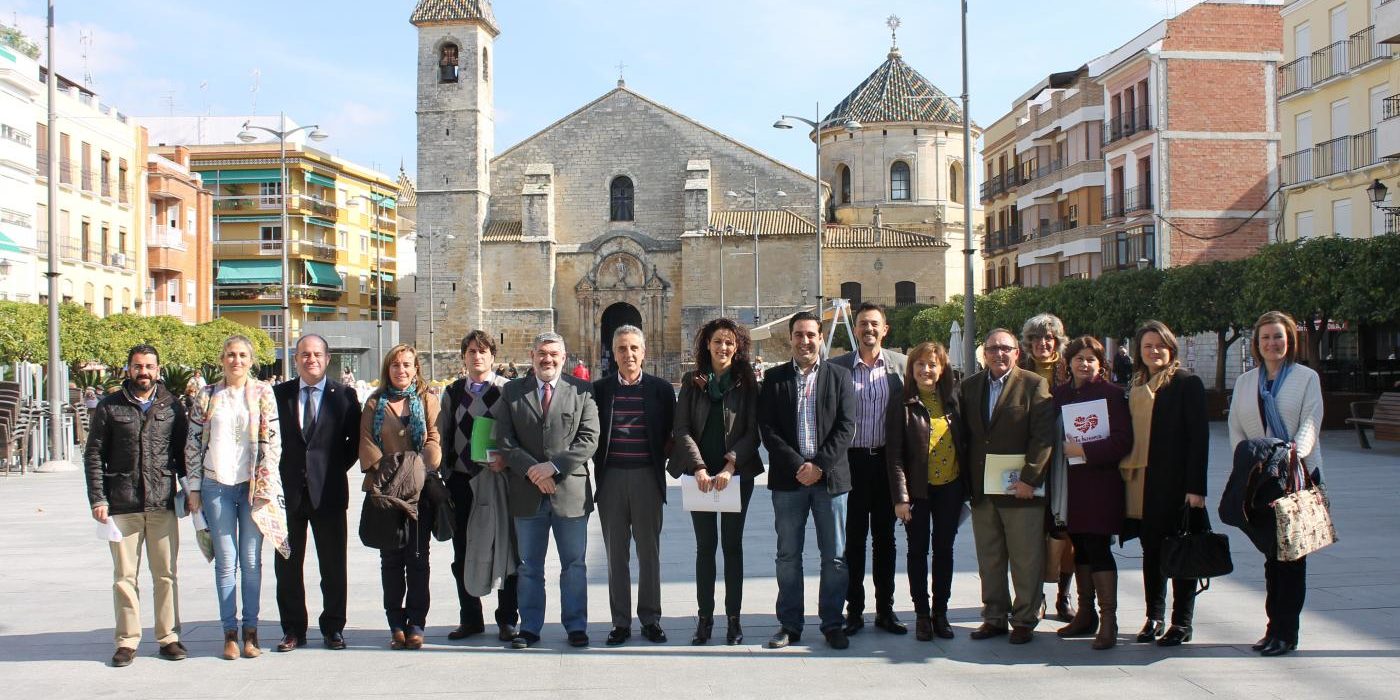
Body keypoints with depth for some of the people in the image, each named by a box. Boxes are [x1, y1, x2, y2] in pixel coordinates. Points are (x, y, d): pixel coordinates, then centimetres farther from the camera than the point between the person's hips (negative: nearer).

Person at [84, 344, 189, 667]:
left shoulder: (172, 407, 9)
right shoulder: (109, 407, 6)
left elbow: (183, 452, 13)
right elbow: (93, 455, 5)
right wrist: (98, 499, -2)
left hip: (163, 504, 1)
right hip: (122, 506, 0)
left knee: (166, 574, 4)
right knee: (124, 576, 4)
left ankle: (169, 637, 13)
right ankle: (127, 640, 13)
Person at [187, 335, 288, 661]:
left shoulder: (263, 393, 3)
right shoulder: (206, 396, 7)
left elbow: (272, 441, 1)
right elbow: (193, 443, 8)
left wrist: (265, 485, -5)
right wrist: (194, 488, 4)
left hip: (253, 485, -1)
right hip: (216, 486, 1)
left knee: (251, 561, 3)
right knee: (226, 561, 2)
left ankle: (250, 630, 11)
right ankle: (230, 631, 9)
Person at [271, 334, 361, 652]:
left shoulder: (344, 395, 3)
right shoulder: (279, 394, 6)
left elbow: (356, 439, 5)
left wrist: (336, 470, -2)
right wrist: (278, 477, 0)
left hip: (328, 492, -1)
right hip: (288, 491, 2)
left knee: (333, 564, 5)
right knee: (287, 565, 7)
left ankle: (333, 628, 16)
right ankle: (293, 629, 19)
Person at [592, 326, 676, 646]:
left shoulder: (661, 389, 2)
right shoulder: (600, 389, 5)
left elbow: (671, 433, 6)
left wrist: (660, 460, -5)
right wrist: (600, 461, -2)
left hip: (647, 477, -1)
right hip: (611, 478, 1)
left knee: (649, 552, 6)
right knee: (616, 554, 6)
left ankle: (650, 618, 17)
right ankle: (621, 621, 14)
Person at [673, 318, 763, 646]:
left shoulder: (747, 383, 1)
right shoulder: (692, 381, 4)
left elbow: (753, 432, -2)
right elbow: (682, 428, -1)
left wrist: (730, 466, -15)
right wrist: (699, 468, -13)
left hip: (737, 474, -1)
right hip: (700, 474, 1)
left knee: (732, 544, 4)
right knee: (705, 545, 4)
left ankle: (734, 618, 10)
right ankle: (704, 617, 9)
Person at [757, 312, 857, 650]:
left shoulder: (839, 376, 5)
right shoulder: (775, 378, 5)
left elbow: (846, 426, -2)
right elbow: (767, 428, -1)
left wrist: (819, 465, -11)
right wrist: (796, 466, -11)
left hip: (830, 477, 0)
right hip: (788, 479, 0)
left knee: (835, 557, 5)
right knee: (788, 556, 6)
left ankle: (832, 623, 15)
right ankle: (790, 624, 15)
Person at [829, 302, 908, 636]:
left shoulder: (901, 364, 4)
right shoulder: (837, 366, -1)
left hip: (888, 459, 2)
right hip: (852, 460, -2)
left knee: (885, 537, 10)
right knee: (854, 537, 4)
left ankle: (885, 609, 19)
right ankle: (854, 610, 12)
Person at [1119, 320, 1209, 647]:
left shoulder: (1187, 383, -5)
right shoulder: (1136, 387, 13)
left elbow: (1199, 436, -10)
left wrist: (1195, 487, -16)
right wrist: (1126, 472, 5)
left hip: (1176, 483, -5)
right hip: (1142, 483, 6)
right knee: (1150, 551, 11)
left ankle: (1181, 623, 12)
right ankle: (1153, 618, 21)